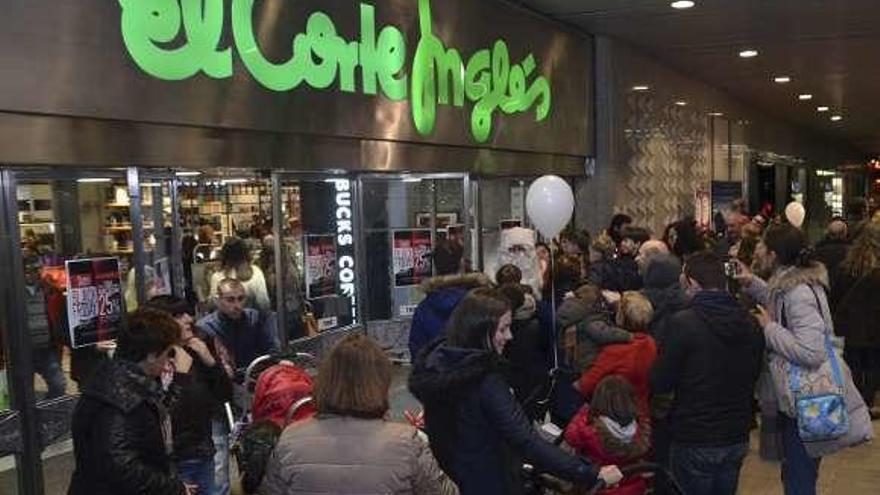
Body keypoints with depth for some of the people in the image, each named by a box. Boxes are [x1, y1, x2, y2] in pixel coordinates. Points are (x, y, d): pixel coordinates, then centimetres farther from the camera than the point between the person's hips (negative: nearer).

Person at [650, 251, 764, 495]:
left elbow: (660, 383, -14)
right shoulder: (750, 324, -1)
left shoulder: (683, 322, -19)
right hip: (737, 438, 5)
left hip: (694, 441, -5)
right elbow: (753, 375, 13)